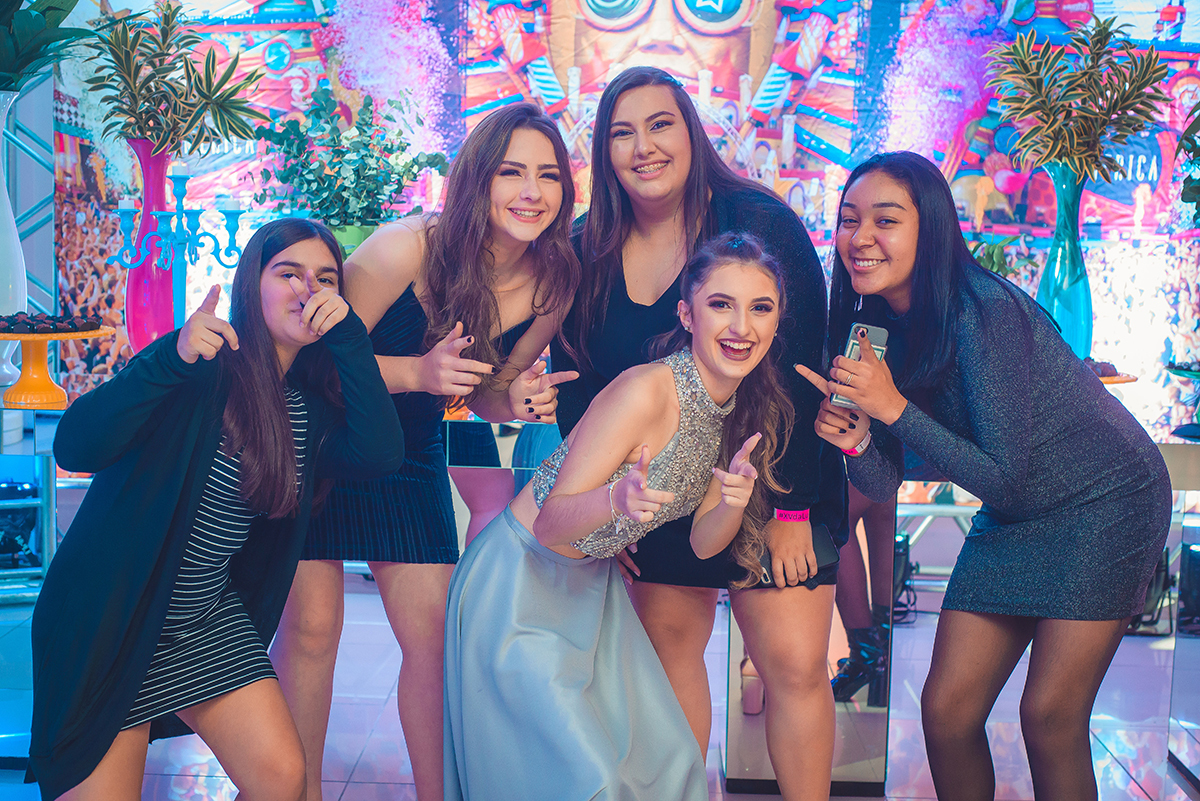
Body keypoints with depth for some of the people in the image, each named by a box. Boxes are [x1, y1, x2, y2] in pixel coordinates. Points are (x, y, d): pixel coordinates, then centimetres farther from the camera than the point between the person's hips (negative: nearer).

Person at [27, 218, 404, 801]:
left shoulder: (313, 402, 2)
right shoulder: (198, 365, -13)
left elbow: (381, 454, -17)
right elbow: (74, 448, -23)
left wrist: (348, 336, -21)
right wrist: (171, 359, -37)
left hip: (211, 620, 5)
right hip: (107, 617, -4)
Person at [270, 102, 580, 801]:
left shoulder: (552, 289, -12)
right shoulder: (407, 249, -27)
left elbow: (488, 391, 3)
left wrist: (518, 400, -19)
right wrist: (416, 372, -36)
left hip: (411, 459, 4)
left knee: (433, 635, 3)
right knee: (311, 627, -2)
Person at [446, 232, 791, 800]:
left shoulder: (747, 410, -3)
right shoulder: (646, 391, -27)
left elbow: (702, 542, 1)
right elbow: (550, 520, -22)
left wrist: (735, 501, -20)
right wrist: (617, 500, -42)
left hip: (594, 583, 8)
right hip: (520, 580, -7)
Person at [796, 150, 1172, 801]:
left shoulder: (982, 312, -25)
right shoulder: (875, 326, -5)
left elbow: (1006, 480, -24)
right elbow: (883, 485, -3)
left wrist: (894, 407, -29)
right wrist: (853, 440, -24)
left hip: (1105, 500, -6)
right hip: (1013, 518, 6)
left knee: (1049, 716, -7)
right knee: (945, 711, 0)